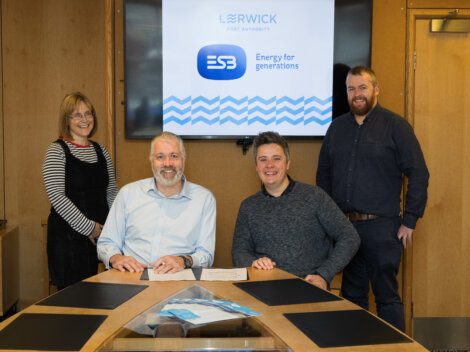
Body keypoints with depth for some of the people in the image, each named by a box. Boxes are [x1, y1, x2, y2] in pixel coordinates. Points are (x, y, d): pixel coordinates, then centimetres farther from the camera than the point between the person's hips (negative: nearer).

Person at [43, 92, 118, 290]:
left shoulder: (101, 151, 11)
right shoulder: (57, 151, -6)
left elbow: (111, 192, 14)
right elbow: (57, 197, -14)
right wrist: (88, 227, -15)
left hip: (100, 233, 5)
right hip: (68, 235, -5)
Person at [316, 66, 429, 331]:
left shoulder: (395, 126, -3)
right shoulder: (337, 127, 11)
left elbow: (419, 174, -5)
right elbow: (323, 174, 17)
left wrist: (409, 221, -8)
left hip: (381, 226, -5)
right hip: (343, 225, 5)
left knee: (387, 295, 1)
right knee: (352, 293, 14)